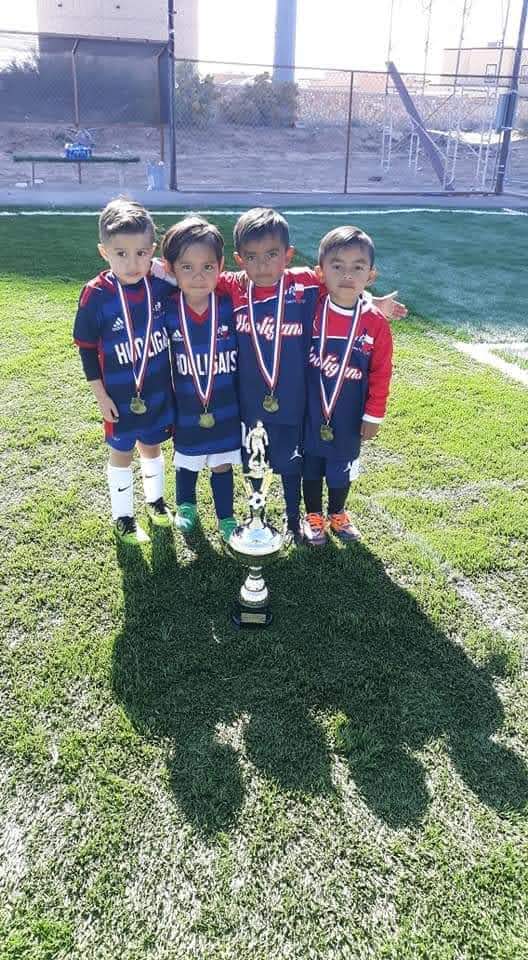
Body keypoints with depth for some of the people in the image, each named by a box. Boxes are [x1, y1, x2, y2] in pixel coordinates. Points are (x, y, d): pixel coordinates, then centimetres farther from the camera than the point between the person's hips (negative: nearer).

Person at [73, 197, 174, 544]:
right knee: (122, 452, 14)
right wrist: (100, 395, -8)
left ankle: (155, 500, 44)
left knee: (152, 446, 21)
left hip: (159, 390, 3)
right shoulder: (96, 295, -18)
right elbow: (87, 348, -9)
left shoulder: (161, 284, -11)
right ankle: (123, 516, 32)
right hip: (121, 396, -3)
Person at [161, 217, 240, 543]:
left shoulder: (230, 307, -15)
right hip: (186, 410, 1)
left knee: (222, 465, 15)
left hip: (226, 409, 0)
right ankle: (186, 506, 47)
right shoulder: (167, 311, -13)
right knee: (187, 463, 21)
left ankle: (226, 517, 35)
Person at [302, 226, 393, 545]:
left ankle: (338, 514, 41)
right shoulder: (310, 311, -12)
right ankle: (314, 516, 36)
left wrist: (374, 416, -3)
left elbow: (381, 374, -6)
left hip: (349, 417, 0)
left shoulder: (376, 323, -11)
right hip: (310, 413, 0)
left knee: (342, 467, 18)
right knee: (311, 465, 16)